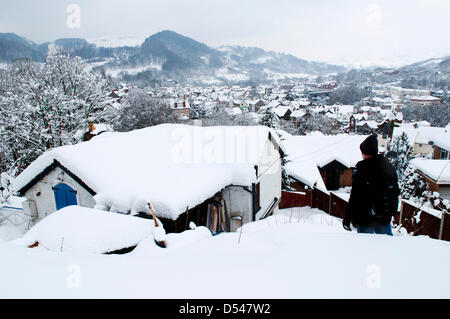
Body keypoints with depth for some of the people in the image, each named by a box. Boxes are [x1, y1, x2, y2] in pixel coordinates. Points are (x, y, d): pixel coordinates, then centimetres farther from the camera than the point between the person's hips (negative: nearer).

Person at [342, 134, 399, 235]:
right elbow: (396, 193, 10)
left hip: (365, 220, -5)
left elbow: (354, 199, -18)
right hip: (385, 219, 5)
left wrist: (347, 219, -9)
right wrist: (392, 211, 23)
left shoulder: (361, 173, -21)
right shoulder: (390, 168, -2)